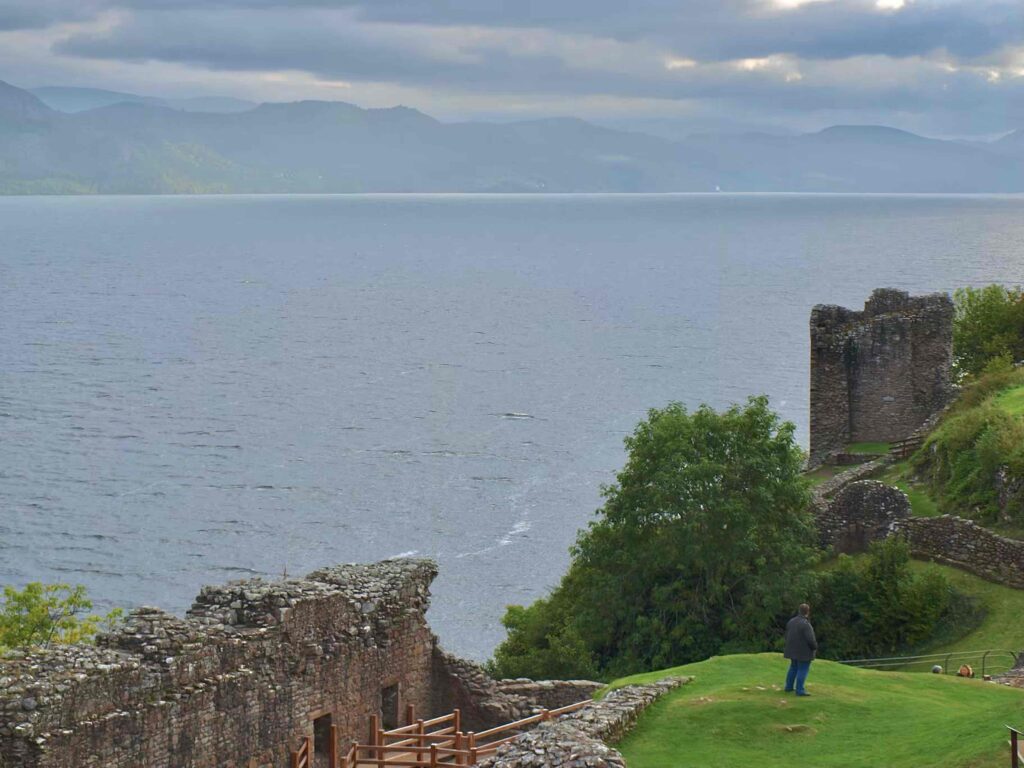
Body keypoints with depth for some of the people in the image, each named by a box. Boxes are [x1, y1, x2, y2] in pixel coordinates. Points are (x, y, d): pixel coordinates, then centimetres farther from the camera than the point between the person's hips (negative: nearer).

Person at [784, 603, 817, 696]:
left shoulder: (791, 621, 2)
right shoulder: (805, 624, -22)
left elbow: (787, 636, 10)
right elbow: (810, 639, -23)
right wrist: (815, 647, -4)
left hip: (793, 650, 7)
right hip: (804, 652, -7)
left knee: (793, 668, 19)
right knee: (802, 670, -1)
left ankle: (789, 687, 24)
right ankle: (800, 690, -1)